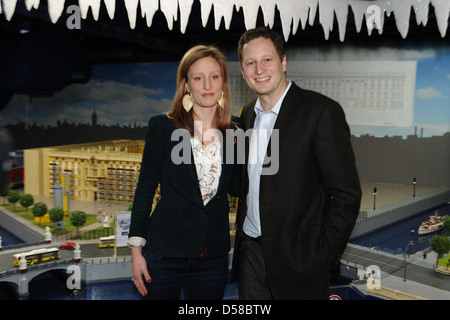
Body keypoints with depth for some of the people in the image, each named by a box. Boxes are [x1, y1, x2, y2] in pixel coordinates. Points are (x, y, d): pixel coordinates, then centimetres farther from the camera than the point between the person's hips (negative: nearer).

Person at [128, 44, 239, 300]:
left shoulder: (233, 134, 2)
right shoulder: (163, 127, -6)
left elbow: (234, 187, 7)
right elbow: (145, 190, -4)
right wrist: (136, 250, -5)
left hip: (213, 257, 3)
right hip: (165, 252, -2)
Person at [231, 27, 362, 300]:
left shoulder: (322, 111, -14)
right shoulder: (248, 114, 8)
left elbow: (347, 194, -14)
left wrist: (323, 256, -14)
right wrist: (243, 232, 11)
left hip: (297, 260, -6)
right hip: (250, 251, 6)